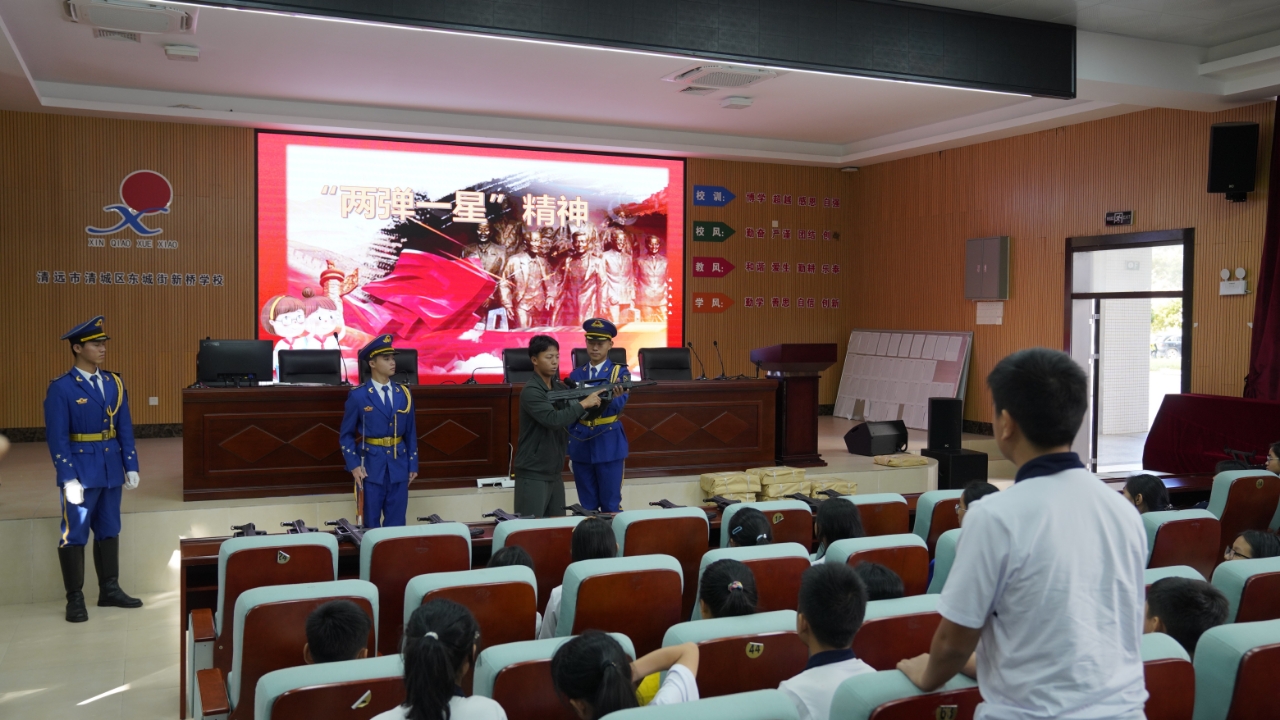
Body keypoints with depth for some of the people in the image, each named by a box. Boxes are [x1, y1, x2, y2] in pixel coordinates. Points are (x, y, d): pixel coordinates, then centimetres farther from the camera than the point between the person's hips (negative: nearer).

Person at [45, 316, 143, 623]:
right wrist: (69, 479, -17)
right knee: (74, 535, 3)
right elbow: (56, 438, -12)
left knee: (109, 531, 13)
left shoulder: (114, 383, 7)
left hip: (111, 470, 6)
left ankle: (109, 590, 23)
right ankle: (75, 599, 12)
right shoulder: (61, 388, -10)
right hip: (80, 472, -5)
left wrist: (131, 466, 4)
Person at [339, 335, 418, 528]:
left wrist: (413, 464, 7)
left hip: (399, 465, 3)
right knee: (371, 524, 4)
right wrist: (354, 465, -11)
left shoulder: (404, 394, 6)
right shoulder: (358, 395, -5)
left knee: (396, 523, 7)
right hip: (370, 465, -3)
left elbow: (411, 432, 10)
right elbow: (346, 435, -1)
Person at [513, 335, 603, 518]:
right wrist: (584, 403, -21)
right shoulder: (531, 392, -15)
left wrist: (596, 402, -11)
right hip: (532, 475, -8)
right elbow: (553, 420, -27)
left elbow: (575, 415, 8)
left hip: (554, 473, 8)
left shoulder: (561, 388, 8)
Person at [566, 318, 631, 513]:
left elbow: (619, 404, -19)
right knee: (587, 506, 9)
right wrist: (569, 450, 7)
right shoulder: (576, 375, 8)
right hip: (581, 446, 3)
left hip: (609, 446, -3)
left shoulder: (620, 372, -1)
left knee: (611, 505, 1)